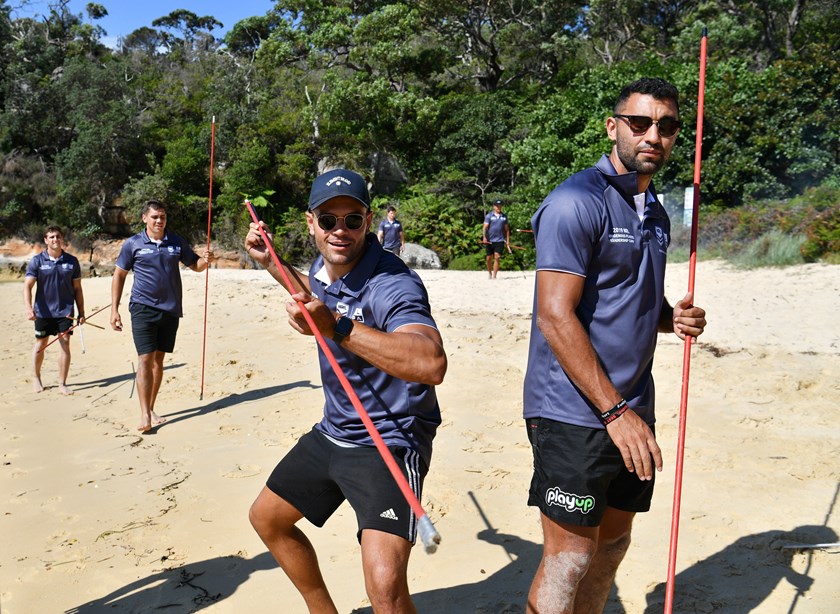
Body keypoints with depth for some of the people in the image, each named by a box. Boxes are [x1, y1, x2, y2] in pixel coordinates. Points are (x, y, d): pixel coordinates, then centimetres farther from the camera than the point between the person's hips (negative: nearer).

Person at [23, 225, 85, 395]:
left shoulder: (72, 261, 2)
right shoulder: (37, 261, -2)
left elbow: (77, 289, 6)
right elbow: (27, 286, -8)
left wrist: (81, 313, 4)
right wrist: (28, 308, -22)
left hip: (65, 311, 0)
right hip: (43, 311, 0)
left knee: (65, 344, -4)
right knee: (40, 344, 12)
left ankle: (62, 384, 5)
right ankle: (36, 378, 33)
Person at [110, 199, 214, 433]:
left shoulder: (176, 242, 8)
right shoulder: (132, 244, 1)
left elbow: (195, 265, 15)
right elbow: (119, 276, 5)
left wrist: (205, 260, -10)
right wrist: (114, 309, -1)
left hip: (170, 309, 3)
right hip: (143, 308, -3)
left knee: (158, 359, 10)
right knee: (145, 359, -10)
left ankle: (151, 409, 21)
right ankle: (145, 415, -9)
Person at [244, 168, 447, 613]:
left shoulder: (391, 284, -26)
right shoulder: (322, 267, 1)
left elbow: (431, 363, -46)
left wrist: (336, 327, -49)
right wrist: (270, 263, 22)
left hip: (388, 443, -9)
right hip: (331, 436, 9)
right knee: (266, 518, 24)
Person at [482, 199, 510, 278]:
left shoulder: (504, 217, 10)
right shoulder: (489, 216, 2)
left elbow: (506, 229, 15)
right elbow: (485, 227, -5)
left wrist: (508, 241, 11)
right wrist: (484, 237, -21)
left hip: (500, 241, 1)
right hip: (489, 241, -1)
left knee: (497, 258, -11)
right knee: (489, 258, 7)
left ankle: (494, 276, -11)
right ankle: (490, 273, 28)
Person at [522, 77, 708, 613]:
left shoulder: (656, 215, 14)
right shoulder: (576, 202, -13)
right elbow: (555, 316, -20)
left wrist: (673, 317, 1)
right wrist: (615, 412, -20)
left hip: (630, 411, 9)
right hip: (575, 413, -8)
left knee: (613, 543, 17)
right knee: (570, 558, -1)